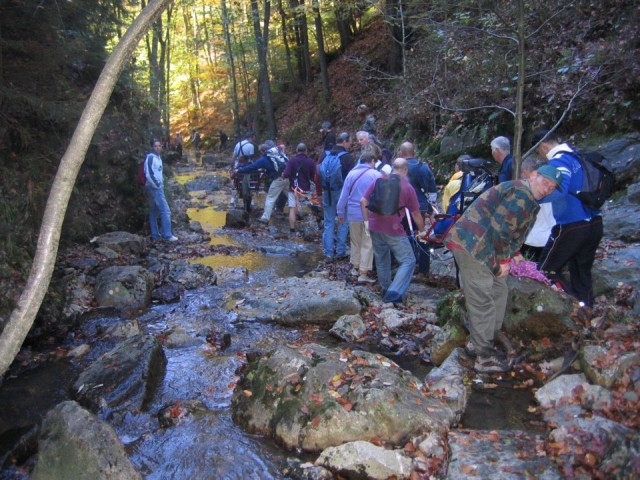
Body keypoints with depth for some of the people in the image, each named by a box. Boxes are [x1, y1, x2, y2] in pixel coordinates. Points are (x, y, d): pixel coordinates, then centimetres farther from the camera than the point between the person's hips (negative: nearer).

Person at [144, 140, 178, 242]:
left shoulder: (158, 158, 16)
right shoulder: (150, 157, -12)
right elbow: (148, 174, -19)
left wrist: (161, 184, 13)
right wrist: (157, 185, -16)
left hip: (157, 187, 10)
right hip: (154, 188, -10)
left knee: (154, 212, 11)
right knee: (165, 211, -10)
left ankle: (155, 235, 16)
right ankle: (167, 235, -8)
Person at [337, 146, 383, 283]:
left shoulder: (351, 174, 2)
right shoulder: (376, 175, -8)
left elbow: (344, 195, 5)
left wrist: (340, 212, 13)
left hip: (353, 213, 4)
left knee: (355, 241, 18)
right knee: (367, 244, 2)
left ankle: (355, 267, 29)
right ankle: (363, 273, 3)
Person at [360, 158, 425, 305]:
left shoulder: (379, 180, 6)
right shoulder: (407, 187, -2)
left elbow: (363, 201, 3)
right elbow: (416, 213, 3)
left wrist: (367, 220, 13)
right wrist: (422, 229, 18)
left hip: (375, 227, 5)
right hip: (393, 229, -5)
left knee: (381, 259, 21)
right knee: (408, 261, 1)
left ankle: (386, 289, 33)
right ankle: (394, 292, -13)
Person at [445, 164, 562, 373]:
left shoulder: (528, 200, 22)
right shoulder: (520, 193, -14)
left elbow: (513, 231, 29)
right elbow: (500, 228, -20)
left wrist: (513, 254, 19)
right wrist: (503, 260, -12)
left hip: (484, 249, 11)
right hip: (471, 245, -11)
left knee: (499, 292, 17)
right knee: (483, 301, -9)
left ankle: (477, 344, 26)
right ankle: (485, 358, -2)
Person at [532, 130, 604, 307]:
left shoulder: (559, 161, -16)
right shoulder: (578, 157, 12)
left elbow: (558, 191, -34)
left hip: (572, 226, -9)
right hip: (594, 223, 9)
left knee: (546, 269, 3)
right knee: (582, 271, 18)